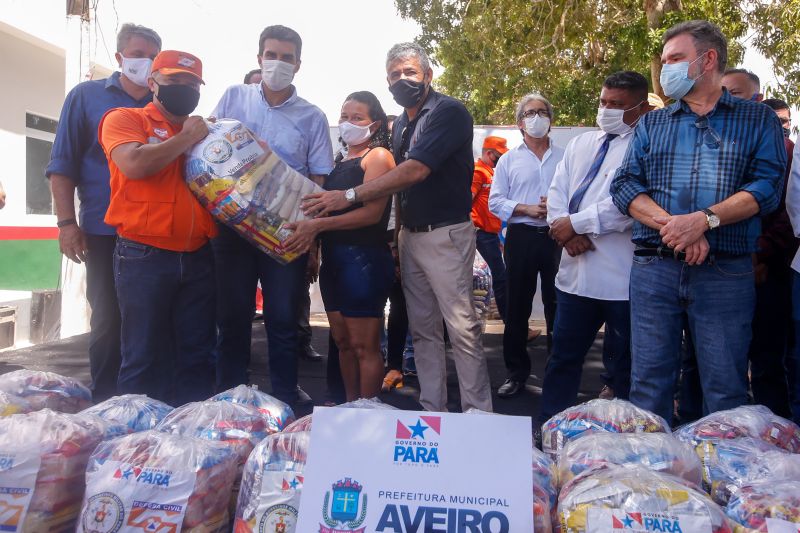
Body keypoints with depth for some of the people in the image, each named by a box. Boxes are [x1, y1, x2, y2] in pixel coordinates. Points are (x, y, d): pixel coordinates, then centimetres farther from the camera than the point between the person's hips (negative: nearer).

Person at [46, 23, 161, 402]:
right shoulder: (86, 96, 6)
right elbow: (62, 165, 1)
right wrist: (67, 222, -7)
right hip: (106, 232, -2)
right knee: (108, 319, 3)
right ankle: (105, 401, 16)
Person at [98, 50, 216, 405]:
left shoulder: (203, 132, 16)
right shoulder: (124, 118, 3)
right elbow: (134, 164, -17)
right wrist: (186, 138, -6)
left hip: (197, 257, 5)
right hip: (145, 256, -5)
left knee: (197, 355, 10)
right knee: (143, 357, 2)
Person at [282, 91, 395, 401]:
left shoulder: (378, 156, -4)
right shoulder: (339, 160, 20)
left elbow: (372, 212, -16)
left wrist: (317, 225, -22)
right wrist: (309, 230, 1)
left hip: (363, 258, -8)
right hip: (333, 257, 8)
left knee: (364, 346, -3)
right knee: (342, 341, 13)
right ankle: (350, 407, 24)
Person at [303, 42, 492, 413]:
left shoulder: (448, 112, -10)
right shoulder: (400, 125, 16)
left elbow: (416, 171, -21)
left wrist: (350, 196, -22)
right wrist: (397, 238, 11)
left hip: (445, 234, -8)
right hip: (410, 235, 8)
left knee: (462, 327, -7)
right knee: (423, 329, 10)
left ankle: (478, 415, 2)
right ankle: (431, 411, 18)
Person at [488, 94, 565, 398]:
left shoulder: (564, 157, 11)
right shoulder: (508, 160, 10)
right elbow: (495, 202, 2)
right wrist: (528, 209, -11)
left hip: (557, 236, 0)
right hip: (521, 237, 0)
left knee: (557, 304, 5)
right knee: (517, 305, 4)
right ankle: (516, 370, 15)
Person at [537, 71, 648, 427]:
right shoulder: (581, 144, 16)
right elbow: (557, 193, 9)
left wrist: (575, 223, -13)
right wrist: (568, 233, -8)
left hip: (622, 278, -6)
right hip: (576, 272, 6)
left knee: (624, 366, 9)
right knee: (563, 357, 13)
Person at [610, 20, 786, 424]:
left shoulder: (758, 120, 9)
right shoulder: (651, 123, 15)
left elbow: (766, 186, -4)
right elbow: (624, 185, 3)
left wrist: (704, 220, -19)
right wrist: (670, 224, -14)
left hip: (726, 272, -2)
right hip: (654, 267, 2)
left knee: (726, 390, 4)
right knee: (649, 382, 6)